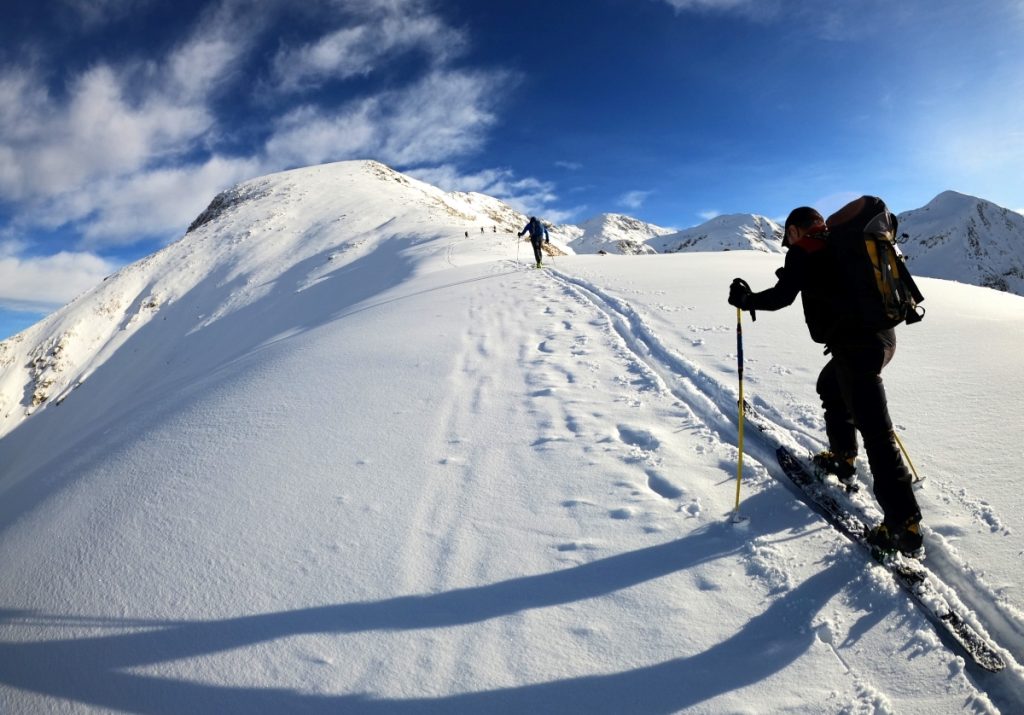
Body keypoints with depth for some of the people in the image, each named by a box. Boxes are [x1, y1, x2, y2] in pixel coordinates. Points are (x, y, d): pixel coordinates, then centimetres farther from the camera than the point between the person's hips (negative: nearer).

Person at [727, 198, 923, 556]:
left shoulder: (804, 251, -4)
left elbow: (782, 296, -10)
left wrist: (746, 299, 5)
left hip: (855, 345, -9)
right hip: (881, 335, 10)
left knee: (876, 433, -10)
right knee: (830, 386, 33)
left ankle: (905, 526, -9)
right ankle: (842, 458, 43)